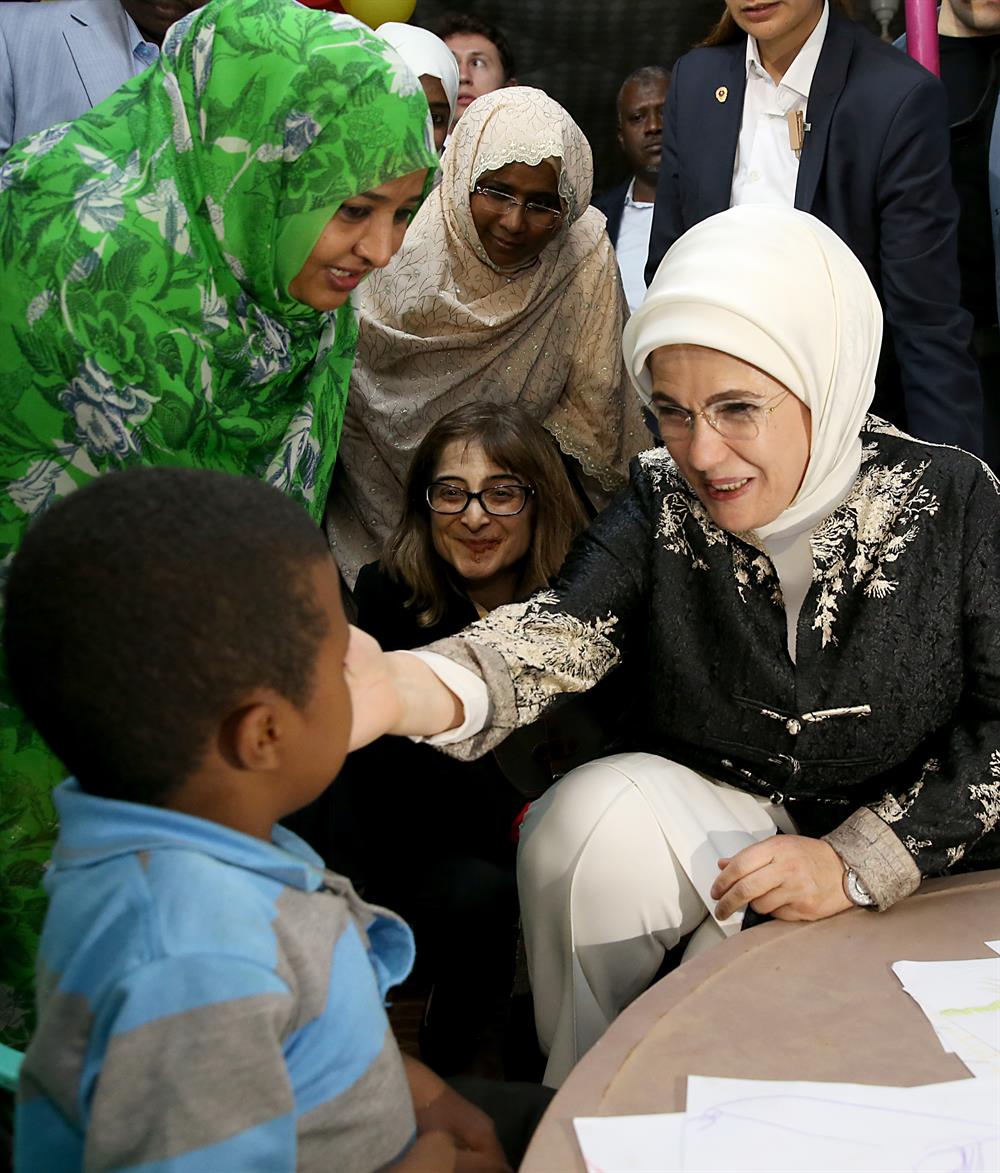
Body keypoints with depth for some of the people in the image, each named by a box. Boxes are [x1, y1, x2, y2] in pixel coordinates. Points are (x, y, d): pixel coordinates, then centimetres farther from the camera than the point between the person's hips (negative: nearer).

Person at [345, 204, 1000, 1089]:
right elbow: (560, 629, -28)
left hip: (918, 857, -1)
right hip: (717, 812, 2)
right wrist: (404, 688, -49)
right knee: (587, 819, -27)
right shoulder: (662, 507, -10)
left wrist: (855, 861, -18)